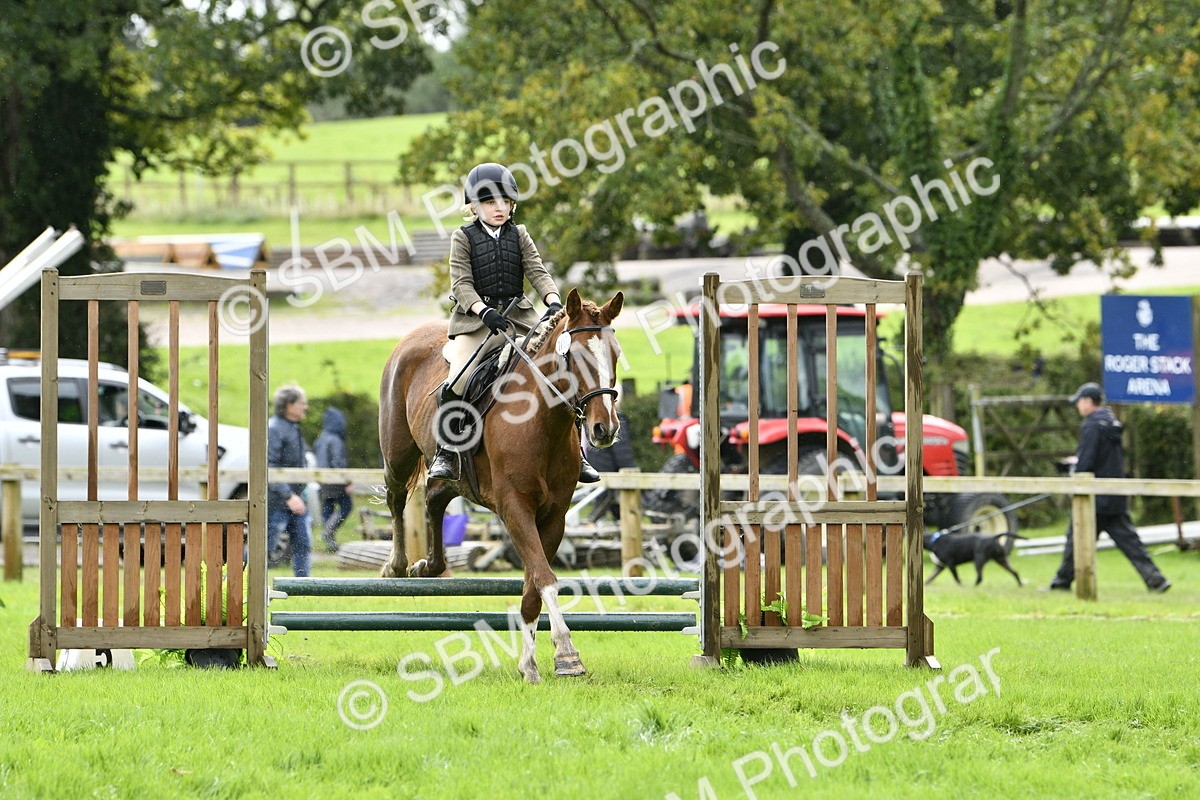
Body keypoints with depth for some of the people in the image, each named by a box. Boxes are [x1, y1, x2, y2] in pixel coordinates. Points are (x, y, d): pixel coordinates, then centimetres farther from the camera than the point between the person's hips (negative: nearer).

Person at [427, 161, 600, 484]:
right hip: (476, 319, -3)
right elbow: (461, 283, -6)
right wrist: (484, 311, -24)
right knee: (457, 382, -23)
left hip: (518, 317, 3)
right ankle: (445, 454, -12)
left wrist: (554, 302, -19)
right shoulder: (464, 237, 3)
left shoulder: (519, 236, 13)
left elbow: (537, 273, 1)